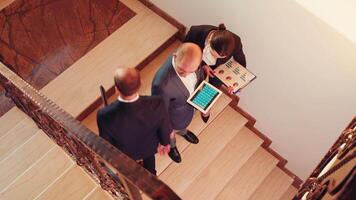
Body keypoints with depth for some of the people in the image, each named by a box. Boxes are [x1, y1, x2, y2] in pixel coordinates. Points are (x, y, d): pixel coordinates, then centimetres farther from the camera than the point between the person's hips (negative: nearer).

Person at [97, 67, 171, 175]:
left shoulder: (105, 115, -42)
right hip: (149, 146, 1)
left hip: (124, 152, -1)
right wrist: (165, 143, 6)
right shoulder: (156, 104, -40)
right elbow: (164, 129, -18)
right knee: (149, 158, 37)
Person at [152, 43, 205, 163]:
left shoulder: (190, 60, -32)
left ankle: (182, 131, 75)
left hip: (189, 105, 5)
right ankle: (171, 145, 68)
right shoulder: (162, 84, -49)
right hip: (173, 116, -4)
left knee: (183, 124, 40)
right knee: (170, 134, 33)